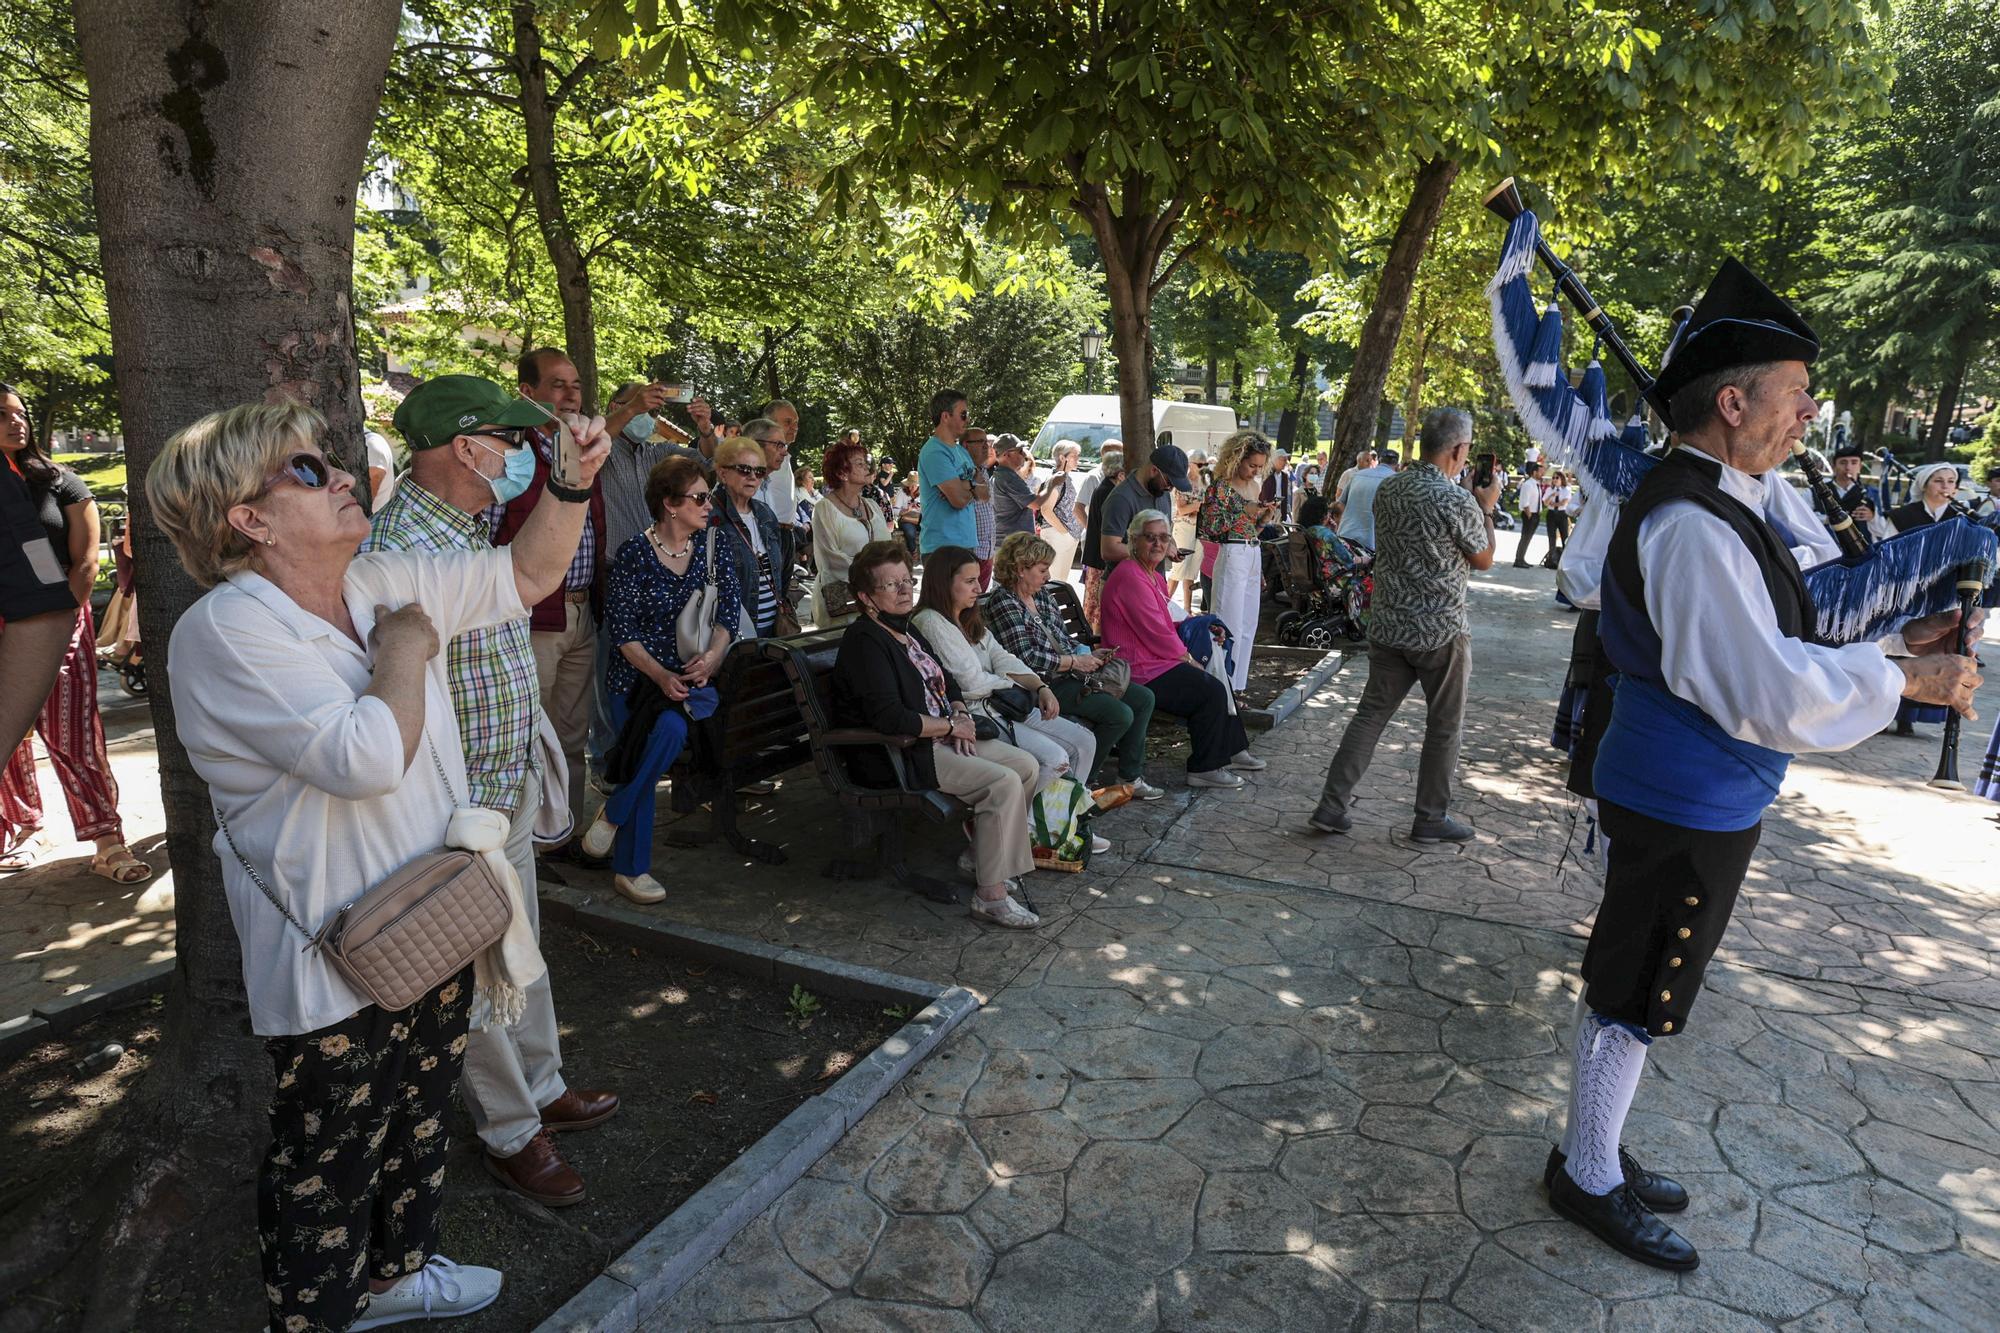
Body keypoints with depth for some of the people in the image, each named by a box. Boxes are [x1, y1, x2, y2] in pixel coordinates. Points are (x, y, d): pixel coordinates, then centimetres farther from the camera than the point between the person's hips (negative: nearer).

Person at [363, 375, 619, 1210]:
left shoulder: (472, 529, 7)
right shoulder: (402, 549, -23)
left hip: (511, 783, 9)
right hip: (461, 803, -9)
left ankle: (542, 1087, 39)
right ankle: (510, 1133, 24)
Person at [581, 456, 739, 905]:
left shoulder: (714, 542, 6)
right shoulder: (634, 555, -6)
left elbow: (730, 607, 2)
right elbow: (621, 628, -8)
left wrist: (712, 655, -16)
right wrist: (661, 675, -20)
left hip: (696, 674, 2)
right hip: (639, 676, -2)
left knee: (670, 728, -30)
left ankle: (615, 812, -5)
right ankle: (630, 868, 0)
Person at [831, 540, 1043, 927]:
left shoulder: (906, 629, 14)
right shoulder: (864, 641, -16)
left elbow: (946, 680, 24)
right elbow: (889, 718, -27)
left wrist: (961, 713, 2)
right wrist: (950, 725, -15)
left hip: (939, 738, 10)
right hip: (900, 756, -10)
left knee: (1026, 765, 2)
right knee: (1003, 783, -22)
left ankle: (981, 855, 15)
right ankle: (991, 896, -15)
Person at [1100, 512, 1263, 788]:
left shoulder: (1154, 576, 16)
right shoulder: (1130, 576, -18)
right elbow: (1155, 632, -20)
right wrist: (1188, 659, -8)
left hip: (1155, 661, 11)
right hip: (1140, 672, -11)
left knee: (1218, 681, 13)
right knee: (1211, 691, -14)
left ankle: (1231, 751, 26)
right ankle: (1204, 769, -4)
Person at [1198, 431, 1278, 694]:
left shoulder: (1257, 486, 13)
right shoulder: (1220, 487, -10)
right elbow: (1210, 526, -15)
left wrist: (1267, 516, 0)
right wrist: (1244, 512, -18)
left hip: (1254, 556, 8)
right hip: (1231, 556, -8)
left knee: (1248, 625, 10)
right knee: (1230, 625, -5)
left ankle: (1237, 683, 19)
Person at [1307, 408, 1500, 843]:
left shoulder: (1386, 489, 3)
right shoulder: (1458, 501, -17)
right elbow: (1484, 560, -2)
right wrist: (1487, 508, 11)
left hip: (1388, 624, 6)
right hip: (1441, 630, -6)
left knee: (1371, 713, 12)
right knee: (1445, 725, 10)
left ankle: (1331, 806, 9)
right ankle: (1431, 818, 20)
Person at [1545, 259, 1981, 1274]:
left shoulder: (1718, 508, 10)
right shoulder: (1690, 524, -24)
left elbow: (1762, 649, 15)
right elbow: (1771, 693, -27)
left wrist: (1890, 647, 7)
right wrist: (1904, 681, -13)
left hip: (1700, 800, 10)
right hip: (1683, 807, -10)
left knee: (1636, 994, 21)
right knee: (1632, 1001, 7)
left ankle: (1595, 1152, 39)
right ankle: (1588, 1179, 26)